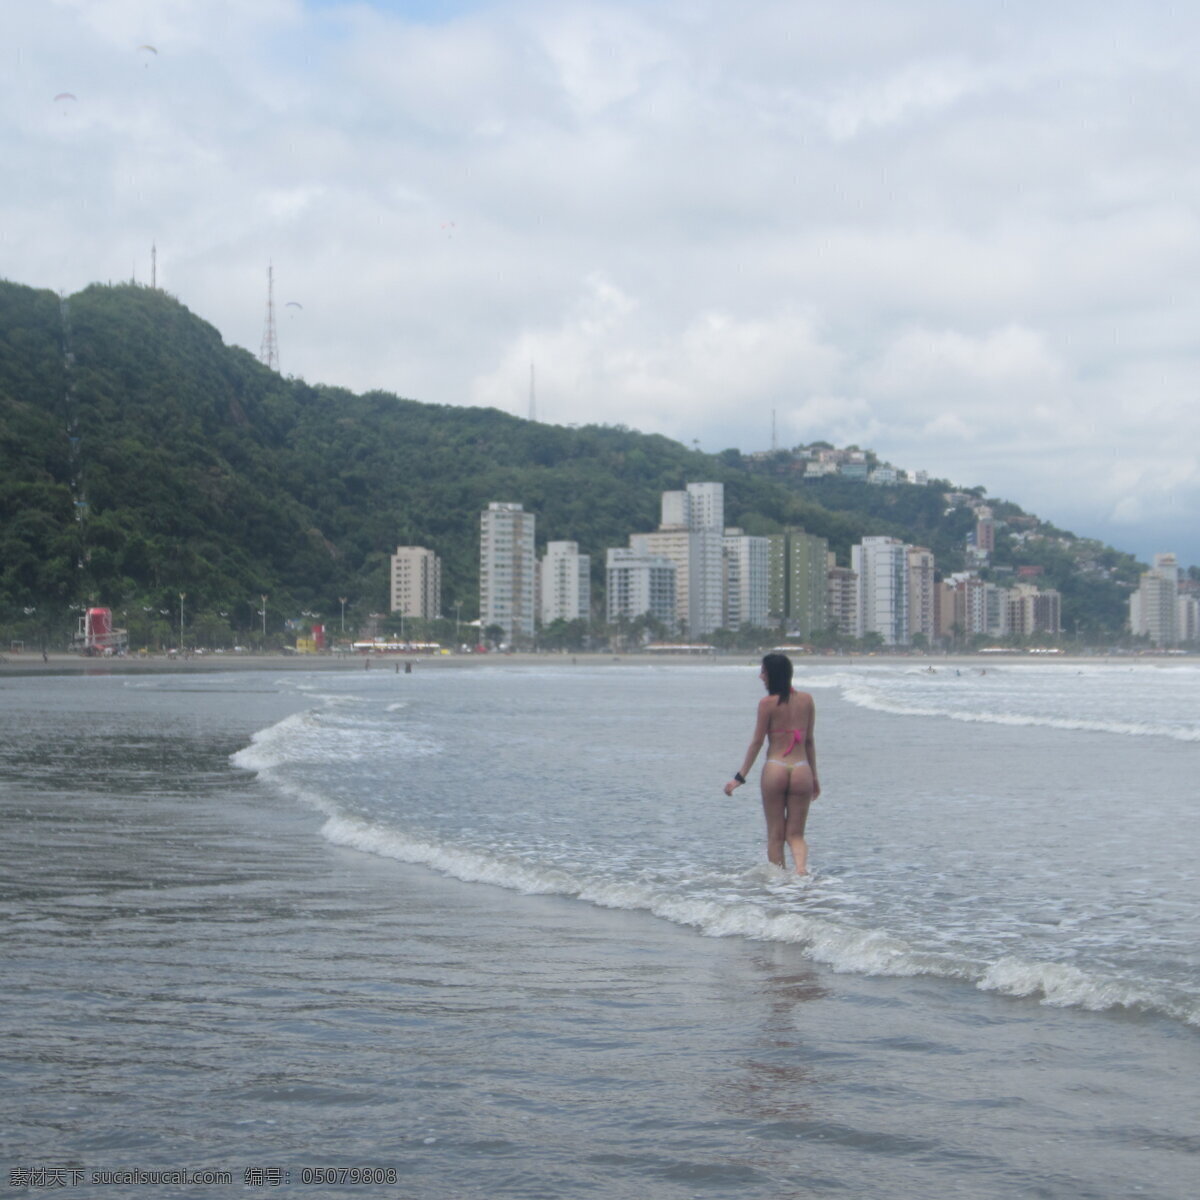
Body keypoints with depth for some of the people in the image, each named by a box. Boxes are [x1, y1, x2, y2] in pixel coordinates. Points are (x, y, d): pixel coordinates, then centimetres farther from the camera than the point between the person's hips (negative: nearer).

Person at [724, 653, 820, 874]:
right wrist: (814, 777, 19)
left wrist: (740, 777, 3)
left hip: (775, 770, -3)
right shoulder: (806, 700, 6)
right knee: (795, 834, 8)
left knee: (775, 835, 9)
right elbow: (809, 741, 11)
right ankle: (801, 867, -18)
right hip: (801, 770, 3)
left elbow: (757, 742, -4)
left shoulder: (768, 703, -5)